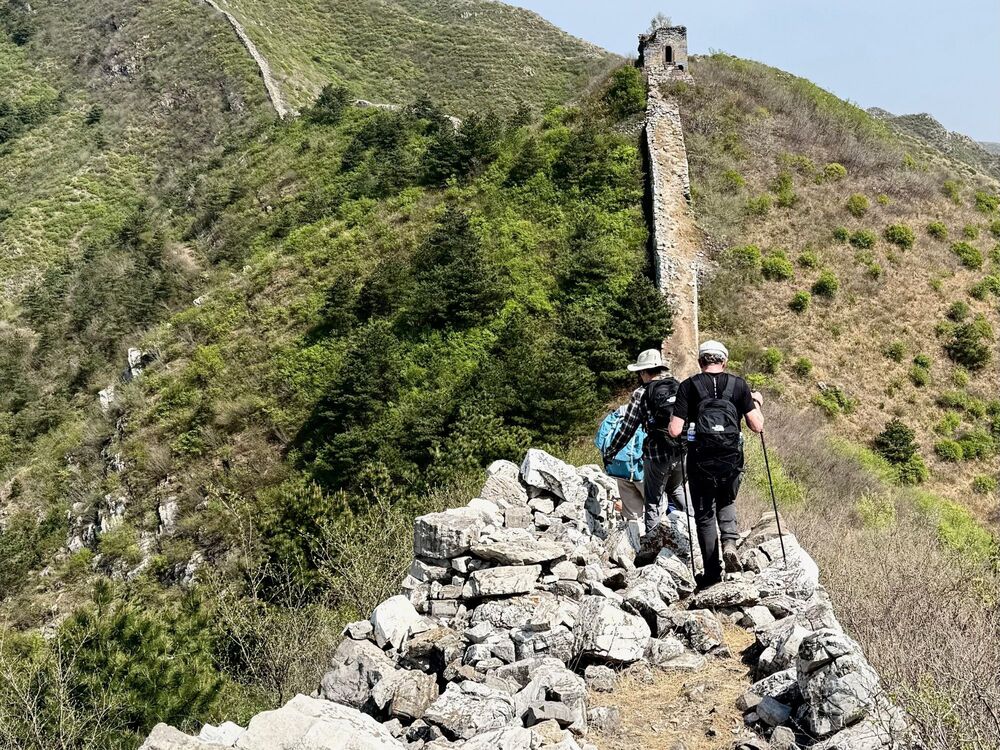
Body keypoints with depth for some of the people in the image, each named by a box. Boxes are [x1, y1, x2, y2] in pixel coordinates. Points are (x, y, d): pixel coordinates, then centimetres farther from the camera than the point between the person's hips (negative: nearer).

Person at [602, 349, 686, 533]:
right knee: (676, 489, 28)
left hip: (657, 457, -4)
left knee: (653, 501, 8)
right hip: (683, 453, 4)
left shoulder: (641, 394, -7)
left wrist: (610, 453, 5)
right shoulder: (680, 387, 4)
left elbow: (627, 429, -5)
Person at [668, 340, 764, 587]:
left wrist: (674, 421, 15)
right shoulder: (739, 384, 0)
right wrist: (756, 402, 16)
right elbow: (757, 426, -2)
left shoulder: (688, 386, -3)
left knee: (705, 516, 13)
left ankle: (712, 574, 16)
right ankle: (729, 541, 2)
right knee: (726, 503, 28)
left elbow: (675, 431, -8)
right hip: (731, 460, 1)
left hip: (700, 462, -1)